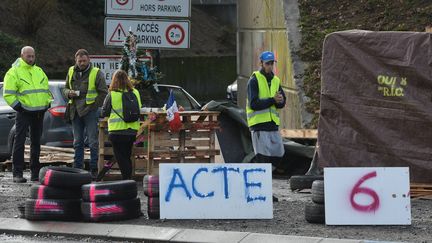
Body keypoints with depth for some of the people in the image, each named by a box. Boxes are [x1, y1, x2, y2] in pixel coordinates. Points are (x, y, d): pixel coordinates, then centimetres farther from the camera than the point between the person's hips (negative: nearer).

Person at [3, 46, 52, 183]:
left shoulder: (39, 71, 17)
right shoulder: (14, 72, -4)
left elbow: (46, 89, 25)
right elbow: (8, 94, -8)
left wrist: (47, 103, 10)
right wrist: (18, 106, -15)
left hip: (39, 112, 6)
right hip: (24, 112, -6)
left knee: (36, 142, 11)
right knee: (19, 141, -8)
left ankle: (35, 172, 18)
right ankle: (17, 173, -8)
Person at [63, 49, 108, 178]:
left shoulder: (96, 73, -4)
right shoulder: (71, 72, 11)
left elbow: (103, 92, -4)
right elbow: (65, 88, 20)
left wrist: (95, 106, -9)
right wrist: (69, 93, -3)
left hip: (90, 111, -5)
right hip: (76, 111, 5)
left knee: (93, 142, -4)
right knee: (77, 142, 10)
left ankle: (93, 169, 0)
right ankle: (77, 168, 15)